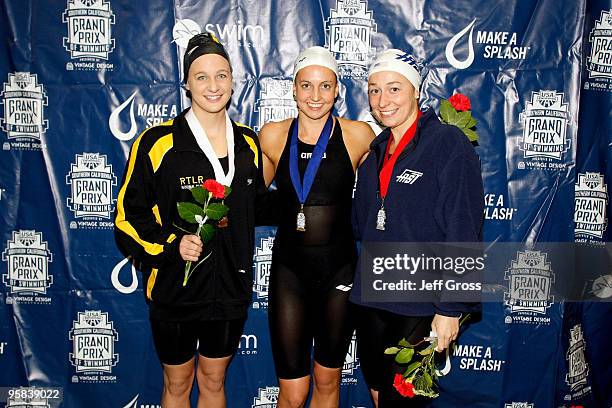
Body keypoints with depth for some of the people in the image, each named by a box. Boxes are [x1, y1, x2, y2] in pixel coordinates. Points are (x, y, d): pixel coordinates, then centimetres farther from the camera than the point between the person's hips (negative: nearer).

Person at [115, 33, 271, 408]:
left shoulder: (248, 143, 2)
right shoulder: (157, 143, -12)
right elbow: (128, 216, -11)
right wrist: (171, 246, -25)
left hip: (231, 289, 3)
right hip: (176, 289, -3)